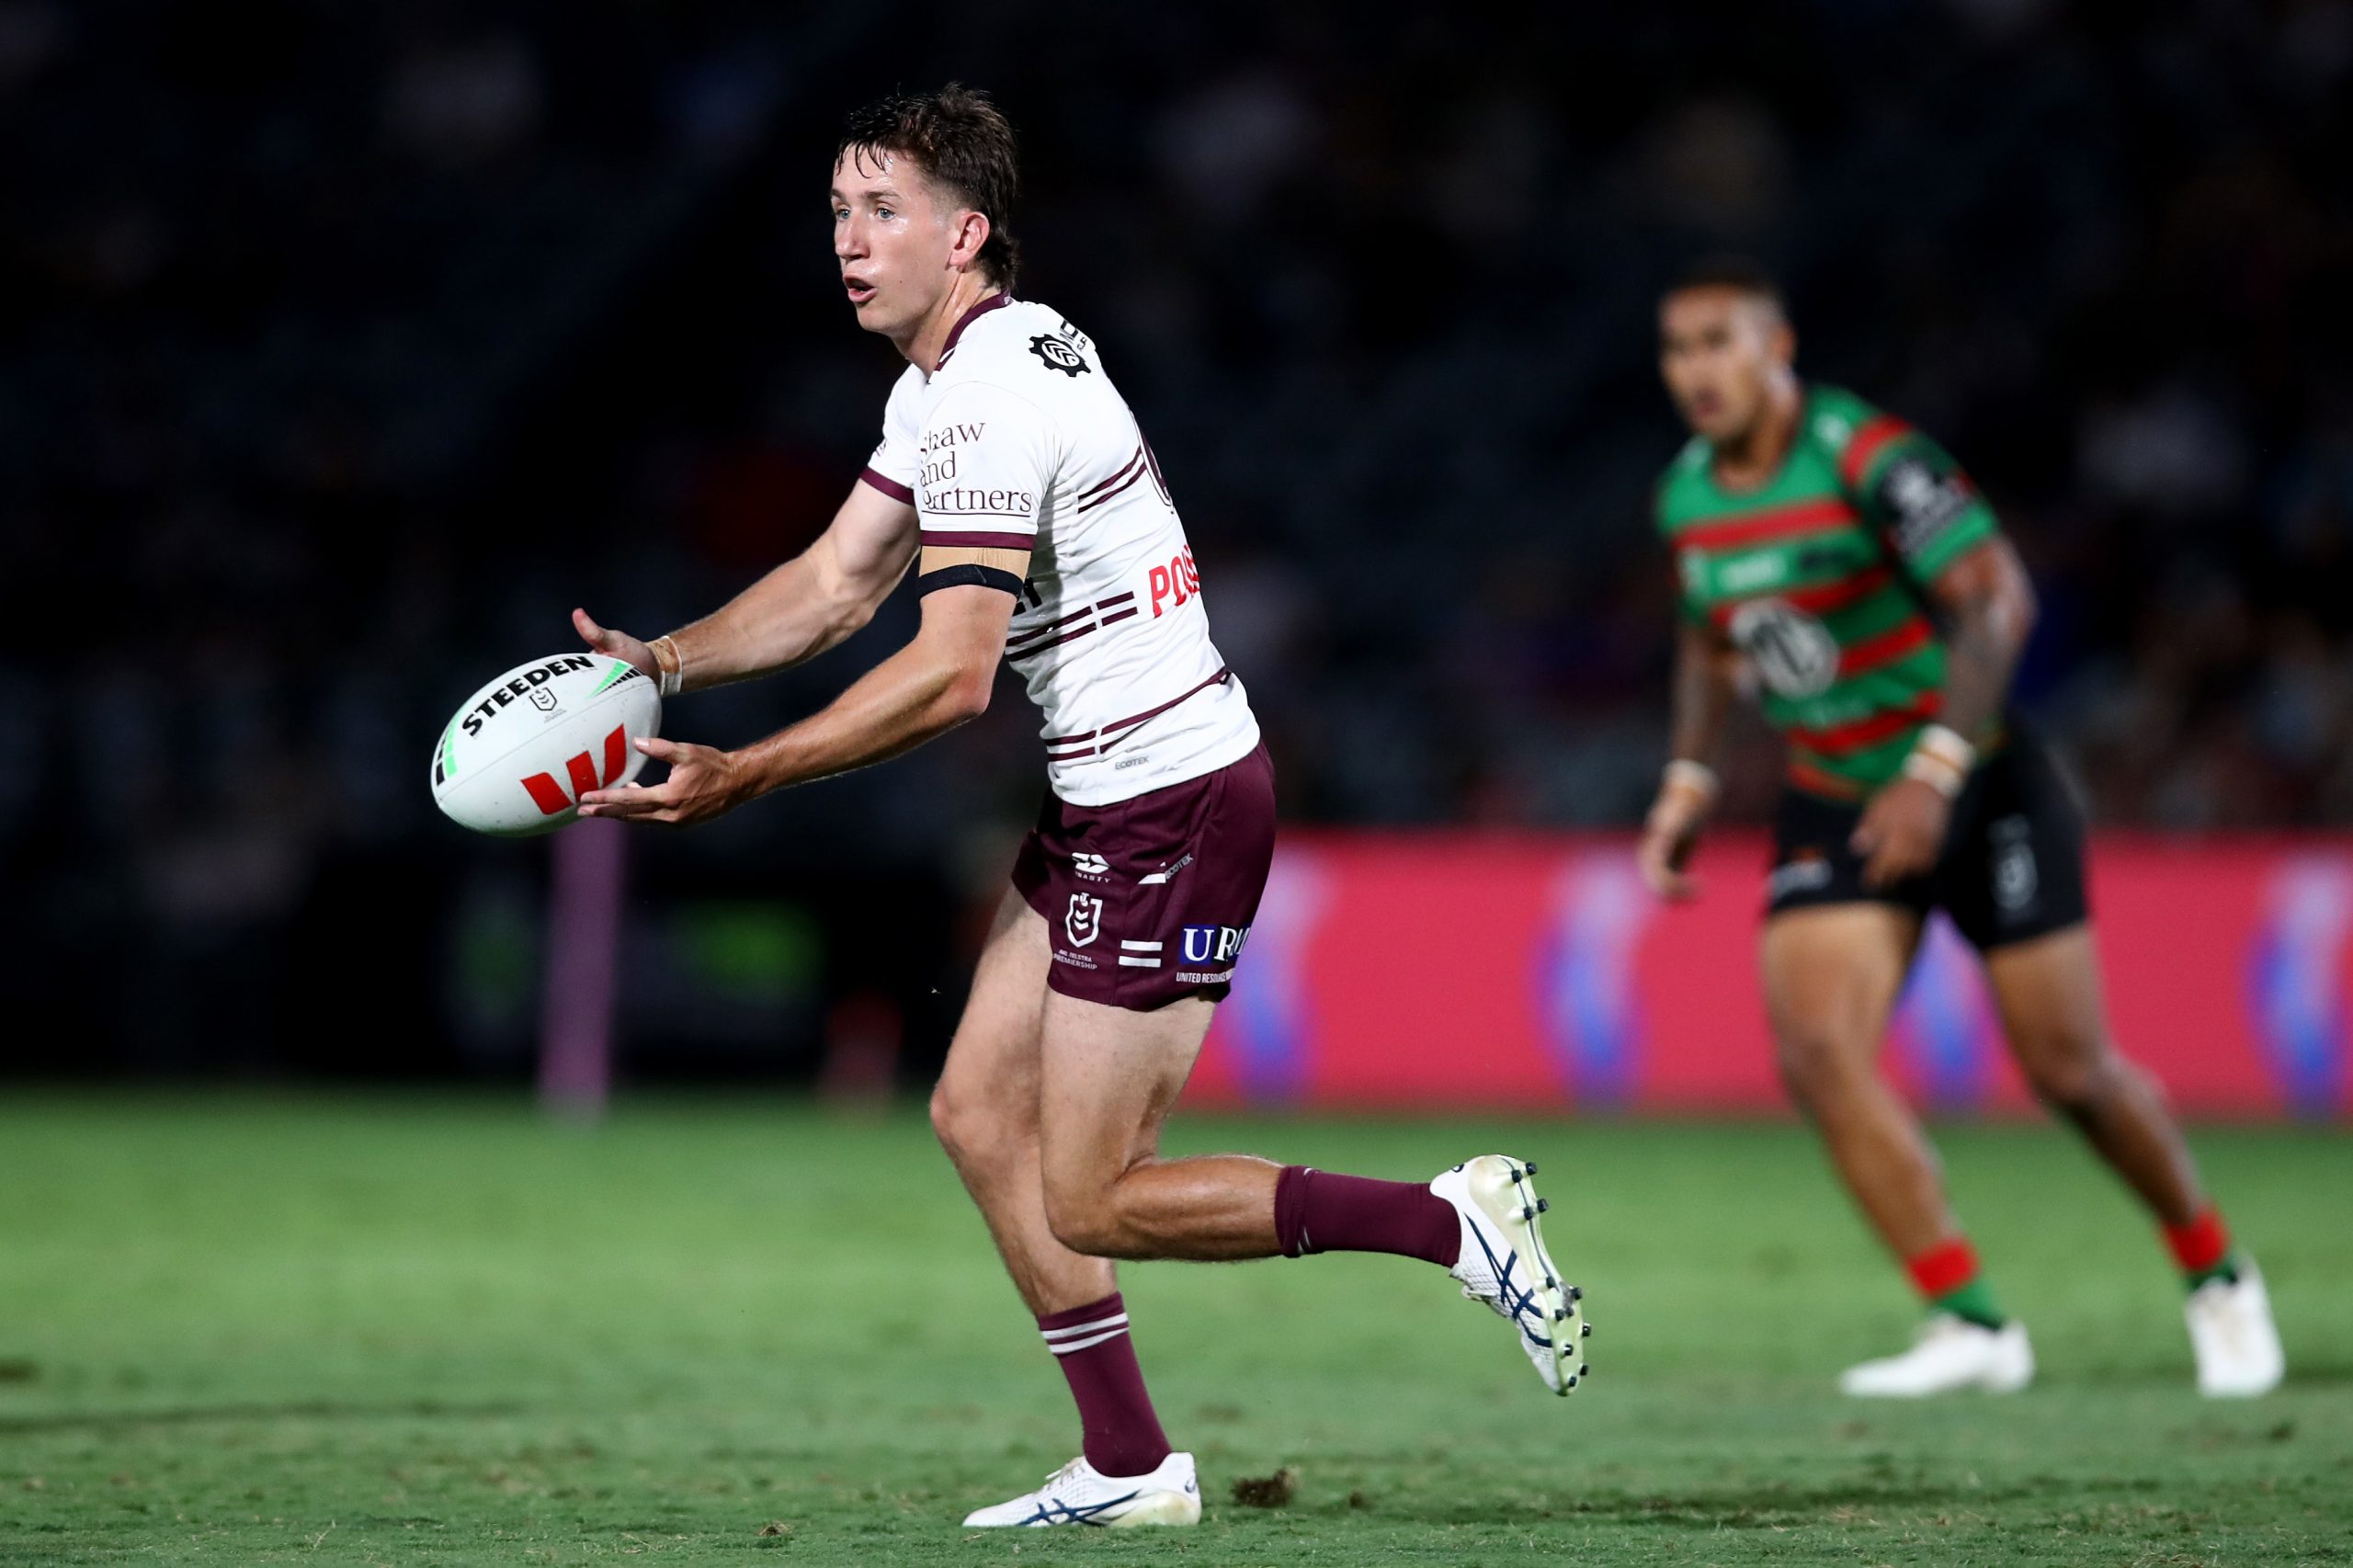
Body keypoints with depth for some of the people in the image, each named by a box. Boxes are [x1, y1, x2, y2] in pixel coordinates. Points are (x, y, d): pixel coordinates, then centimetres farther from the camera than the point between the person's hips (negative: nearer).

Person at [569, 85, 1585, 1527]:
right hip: (1106, 806, 10)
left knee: (1092, 1203, -7)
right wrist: (665, 662, 1)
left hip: (1172, 804, -10)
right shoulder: (952, 374, 12)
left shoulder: (993, 400, -21)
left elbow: (949, 674, -25)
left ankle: (1454, 1223, -3)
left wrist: (743, 779, -24)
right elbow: (837, 586, 16)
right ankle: (1130, 1470, 15)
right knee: (978, 1114, 10)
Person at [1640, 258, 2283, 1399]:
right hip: (1834, 805, 5)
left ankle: (2216, 1276, 25)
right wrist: (1689, 777, 9)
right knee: (1815, 1049, -17)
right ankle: (1969, 1322, -13)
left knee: (2070, 1070, -1)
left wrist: (1934, 770, -31)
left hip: (1982, 789, -5)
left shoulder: (1868, 458, -20)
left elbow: (1997, 599, -25)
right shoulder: (1689, 496, 2)